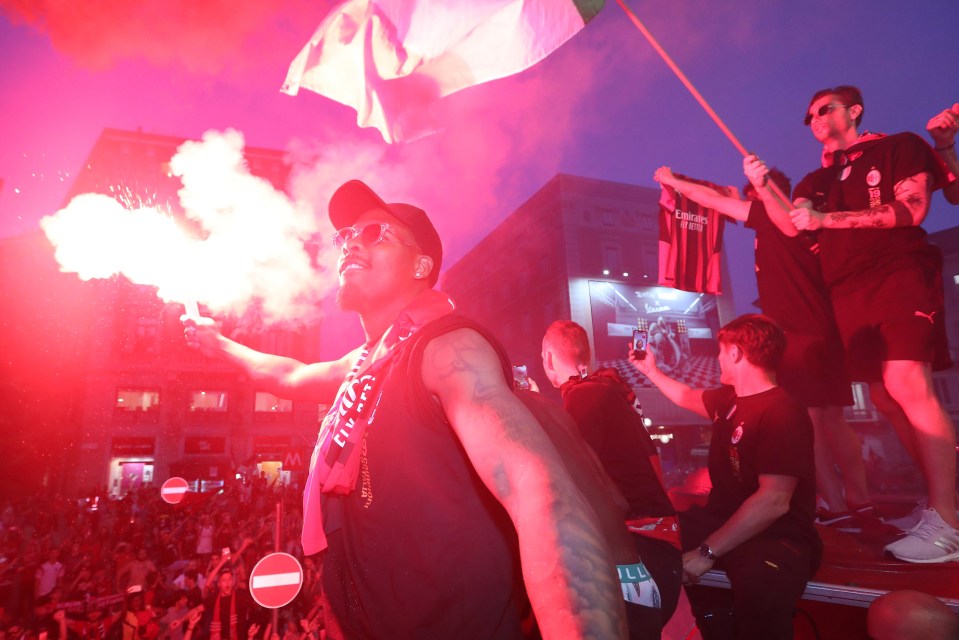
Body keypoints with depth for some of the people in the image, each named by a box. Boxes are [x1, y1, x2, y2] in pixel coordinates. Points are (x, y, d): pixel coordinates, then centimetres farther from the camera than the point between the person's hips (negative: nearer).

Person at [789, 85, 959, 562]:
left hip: (900, 276, -6)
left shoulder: (900, 147, 8)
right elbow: (792, 225, 9)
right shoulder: (816, 181, 23)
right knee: (885, 396, 2)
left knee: (907, 384, -20)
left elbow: (910, 209, -6)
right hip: (849, 294, 6)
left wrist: (825, 219, -9)